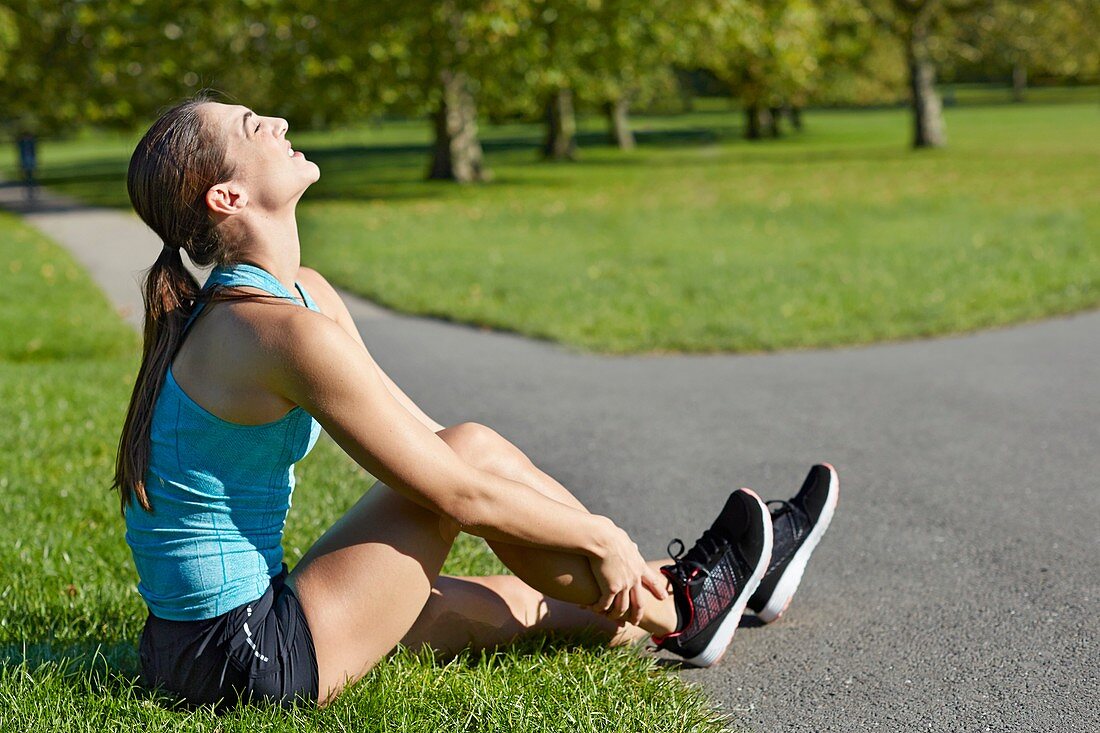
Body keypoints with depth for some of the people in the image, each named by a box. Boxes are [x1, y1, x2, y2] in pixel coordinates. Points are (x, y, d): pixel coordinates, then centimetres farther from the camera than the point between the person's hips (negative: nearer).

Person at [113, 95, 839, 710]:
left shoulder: (305, 294, 8)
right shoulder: (289, 329, -23)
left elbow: (424, 441, 13)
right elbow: (458, 492, -18)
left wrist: (594, 545, 13)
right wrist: (598, 539, -3)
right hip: (253, 662, -9)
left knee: (518, 601, 16)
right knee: (478, 452, -6)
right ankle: (675, 611, 12)